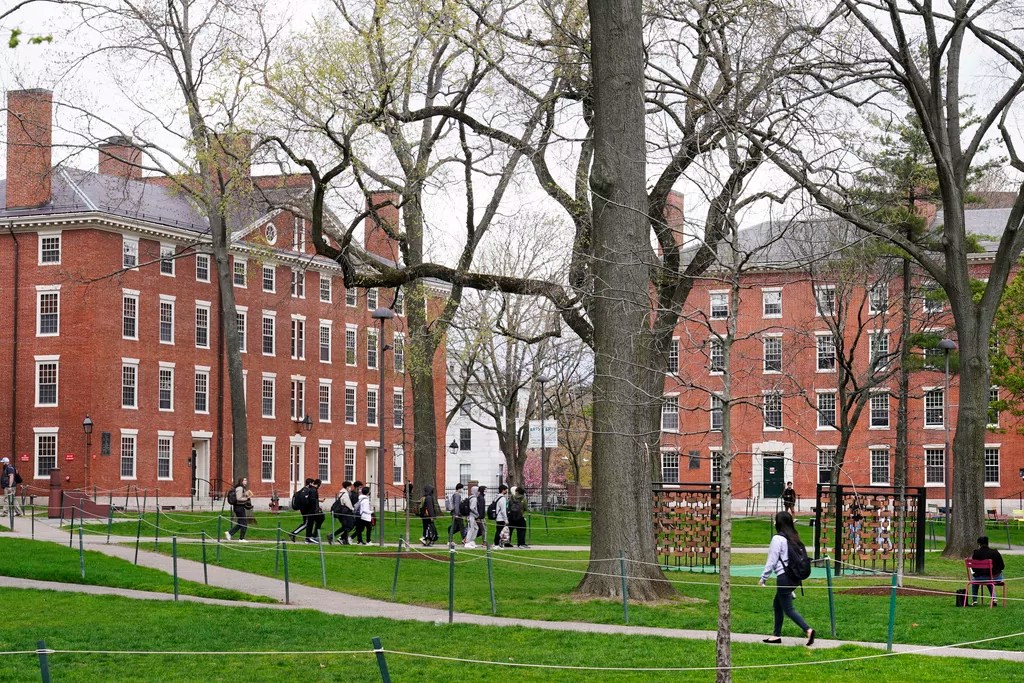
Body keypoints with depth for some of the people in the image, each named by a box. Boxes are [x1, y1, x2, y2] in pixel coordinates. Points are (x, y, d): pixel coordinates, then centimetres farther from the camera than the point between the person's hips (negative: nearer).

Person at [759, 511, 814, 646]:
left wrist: (763, 578, -2)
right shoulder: (794, 538, 9)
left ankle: (808, 630, -18)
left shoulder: (778, 538, -13)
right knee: (777, 605, 20)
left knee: (788, 609, -4)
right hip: (794, 577, 8)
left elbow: (772, 561, -12)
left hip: (784, 577, -8)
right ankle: (777, 635, 25)